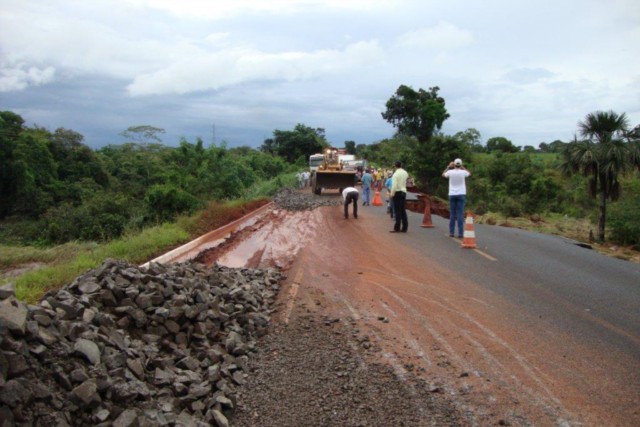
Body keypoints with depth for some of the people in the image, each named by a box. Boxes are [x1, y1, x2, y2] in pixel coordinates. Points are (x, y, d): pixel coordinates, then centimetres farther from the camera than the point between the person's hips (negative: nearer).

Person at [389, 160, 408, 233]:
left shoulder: (396, 174, -14)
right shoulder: (405, 173, 6)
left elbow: (394, 185, -17)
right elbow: (405, 183, 10)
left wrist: (392, 194, -11)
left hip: (397, 192, -6)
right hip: (404, 192, 6)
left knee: (397, 211, -4)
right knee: (403, 210, 10)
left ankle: (397, 228, -2)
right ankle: (404, 228, 12)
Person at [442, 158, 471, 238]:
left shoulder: (450, 172, -5)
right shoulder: (463, 172, -6)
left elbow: (443, 175, 18)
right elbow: (469, 174, 18)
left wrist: (448, 167, 25)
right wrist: (462, 167, 21)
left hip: (452, 195, 1)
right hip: (461, 194, -1)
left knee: (452, 214, 7)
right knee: (460, 214, -2)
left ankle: (451, 232, 7)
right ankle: (460, 233, -6)